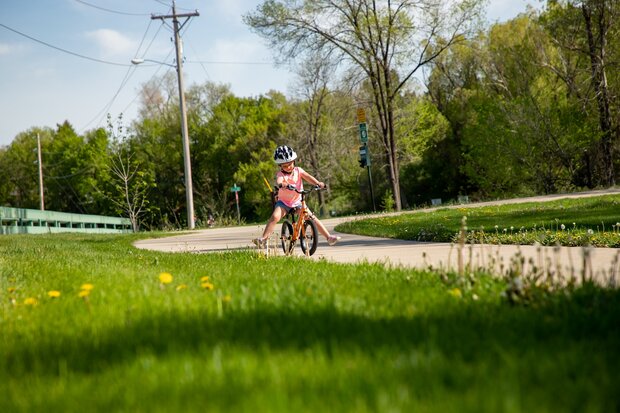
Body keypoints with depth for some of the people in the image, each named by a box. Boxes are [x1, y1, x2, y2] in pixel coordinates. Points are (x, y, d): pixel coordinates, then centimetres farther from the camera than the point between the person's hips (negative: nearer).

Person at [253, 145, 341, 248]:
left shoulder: (298, 171, -3)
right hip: (283, 202, -2)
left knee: (312, 218, -9)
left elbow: (308, 177, -17)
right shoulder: (280, 174, -13)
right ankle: (264, 239, -27)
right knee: (275, 216, -29)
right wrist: (281, 184, -62)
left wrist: (318, 183, -37)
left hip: (297, 202, 2)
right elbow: (278, 181, -37)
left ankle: (328, 237, -5)